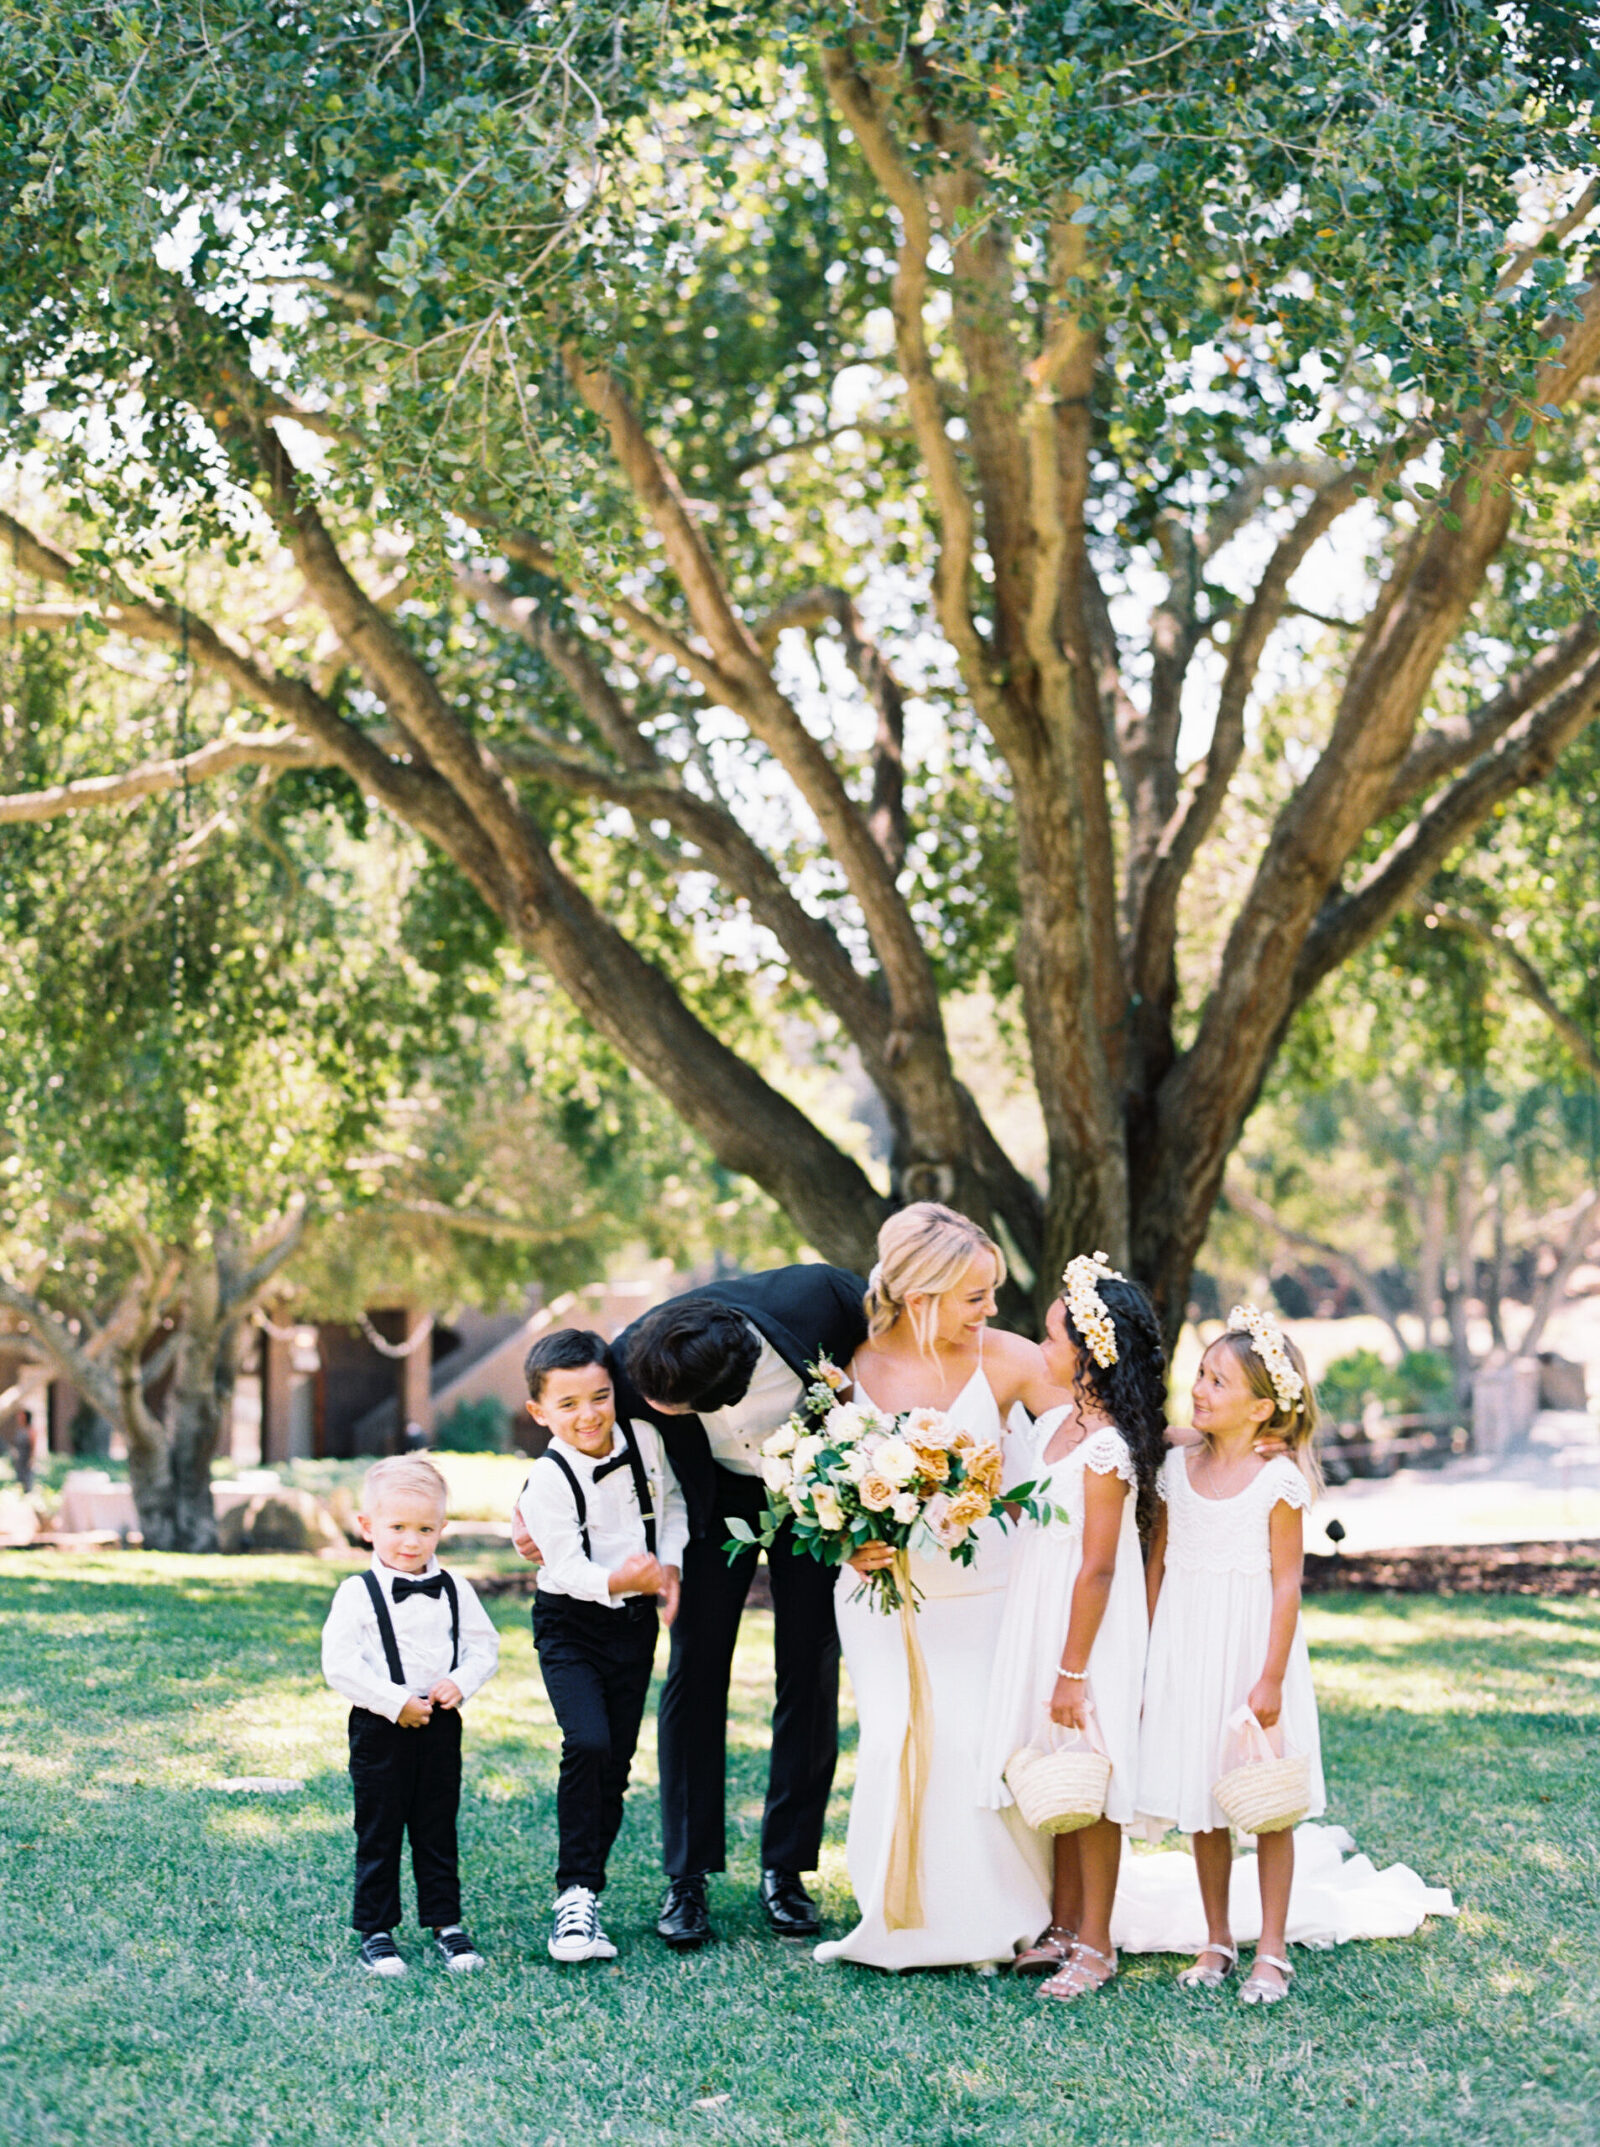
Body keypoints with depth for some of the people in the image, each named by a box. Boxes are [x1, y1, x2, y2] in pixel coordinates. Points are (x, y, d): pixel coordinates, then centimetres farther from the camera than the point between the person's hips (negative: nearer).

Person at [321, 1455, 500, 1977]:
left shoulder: (453, 1590, 5)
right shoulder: (358, 1593, -8)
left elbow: (484, 1644, 9)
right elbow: (339, 1663, -14)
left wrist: (461, 1682, -11)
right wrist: (394, 1703, -18)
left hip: (440, 1725, 3)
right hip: (379, 1728, -3)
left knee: (437, 1831, 11)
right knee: (378, 1833, 4)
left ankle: (447, 1924, 20)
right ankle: (375, 1933, 14)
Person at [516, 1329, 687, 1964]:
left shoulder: (643, 1441, -6)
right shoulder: (547, 1480, -19)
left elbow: (672, 1500, 12)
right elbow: (568, 1568, -22)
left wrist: (669, 1565, -3)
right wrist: (618, 1581, -40)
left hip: (634, 1624, 5)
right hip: (569, 1626, -5)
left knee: (617, 1761, 6)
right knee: (587, 1745, -22)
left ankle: (584, 1893, 17)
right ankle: (575, 1893, -11)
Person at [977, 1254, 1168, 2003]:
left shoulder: (1105, 1449, -21)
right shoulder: (1055, 1423, 6)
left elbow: (1098, 1568, -20)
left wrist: (1073, 1670, -18)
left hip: (1088, 1630, -9)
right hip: (1039, 1618, 9)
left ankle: (1095, 1943, 12)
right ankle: (1063, 1926, 26)